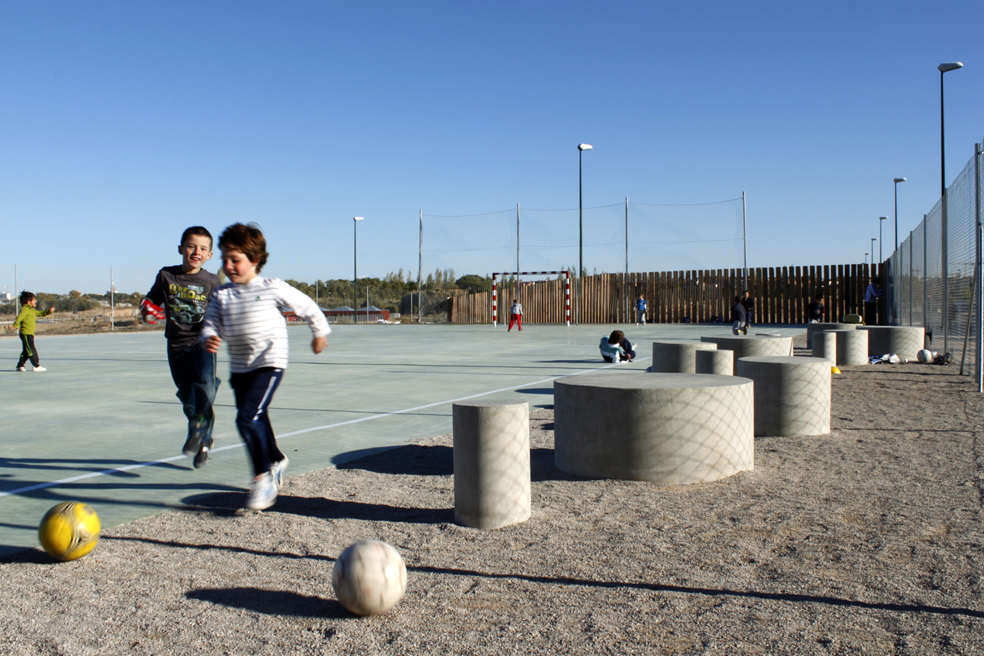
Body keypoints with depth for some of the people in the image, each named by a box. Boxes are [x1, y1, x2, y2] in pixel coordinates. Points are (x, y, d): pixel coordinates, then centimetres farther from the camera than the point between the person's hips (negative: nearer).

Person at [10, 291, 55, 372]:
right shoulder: (25, 309, -11)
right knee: (31, 350, -8)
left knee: (26, 351, 13)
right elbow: (20, 316, -25)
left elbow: (41, 313, 31)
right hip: (26, 333, -10)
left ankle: (20, 365, 18)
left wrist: (49, 311, 19)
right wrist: (15, 325, -37)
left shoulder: (32, 310, 19)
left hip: (30, 333, 10)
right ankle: (36, 366, -7)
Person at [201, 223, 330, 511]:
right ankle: (276, 460, 44)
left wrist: (319, 333, 18)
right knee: (257, 419, 17)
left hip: (269, 363, -6)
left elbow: (306, 306, 7)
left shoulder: (272, 288, -5)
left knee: (248, 418, -19)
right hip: (239, 367, 6)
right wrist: (209, 339, -21)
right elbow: (211, 323, 2)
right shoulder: (221, 294, 7)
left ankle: (263, 477, -6)